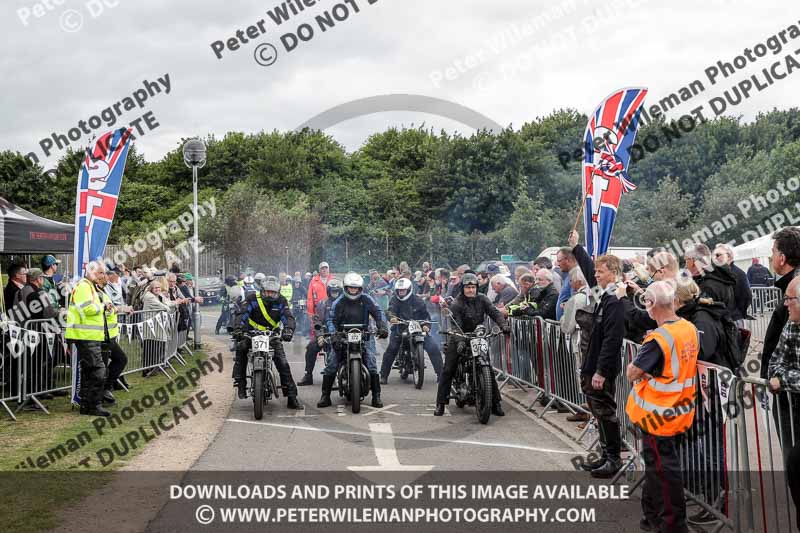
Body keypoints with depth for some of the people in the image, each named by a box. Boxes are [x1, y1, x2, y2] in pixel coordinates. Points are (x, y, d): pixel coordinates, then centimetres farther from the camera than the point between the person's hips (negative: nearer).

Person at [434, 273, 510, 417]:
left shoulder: (482, 299, 2)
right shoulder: (457, 304, -11)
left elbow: (494, 312, -8)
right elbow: (456, 323, -20)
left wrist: (503, 324, -26)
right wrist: (458, 337, -37)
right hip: (459, 339, -3)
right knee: (447, 371, -6)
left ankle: (495, 403, 8)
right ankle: (440, 404, 1)